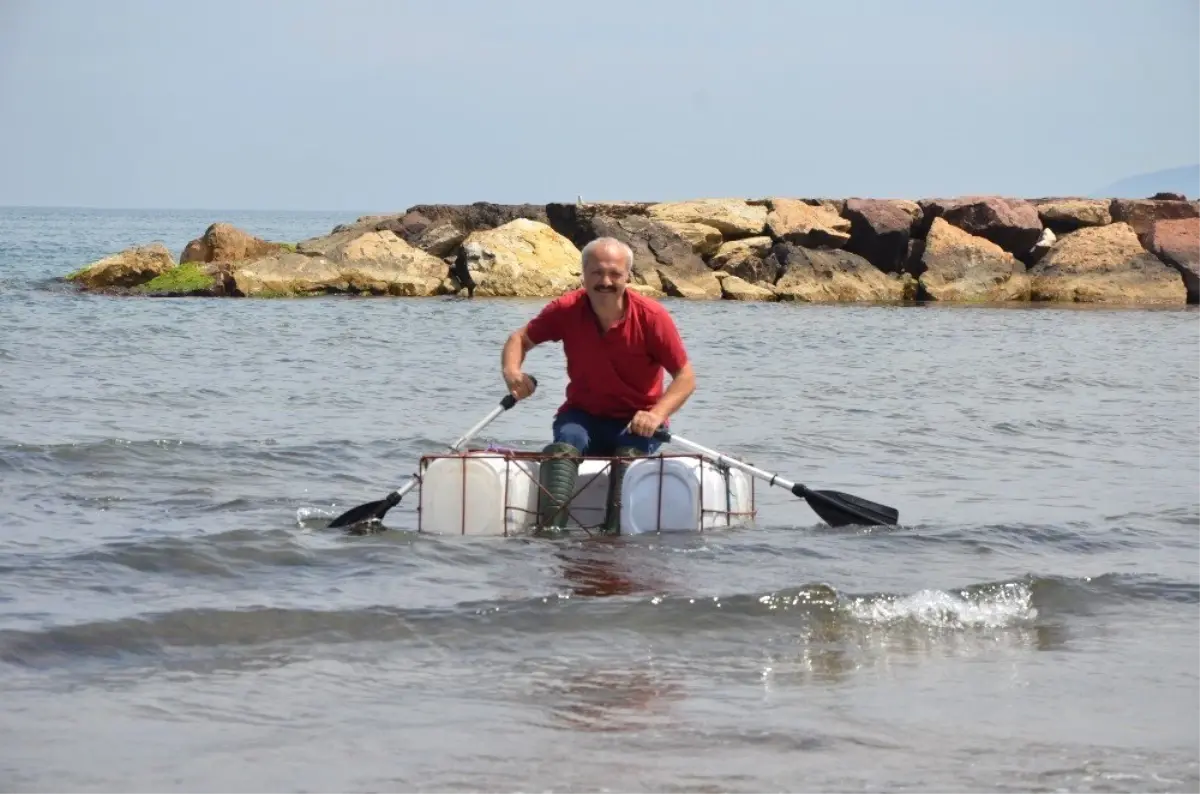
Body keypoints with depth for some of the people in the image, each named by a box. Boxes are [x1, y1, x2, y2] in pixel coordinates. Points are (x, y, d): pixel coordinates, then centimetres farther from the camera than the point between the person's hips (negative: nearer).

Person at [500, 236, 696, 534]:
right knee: (565, 444, -31)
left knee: (630, 452, -34)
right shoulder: (566, 309, -7)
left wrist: (657, 415, -28)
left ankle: (614, 534, -39)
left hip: (638, 422, -1)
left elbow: (686, 377, -10)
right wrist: (511, 370, -16)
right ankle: (551, 530, -46)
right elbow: (521, 338, 8)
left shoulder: (652, 316, -13)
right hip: (583, 416, 1)